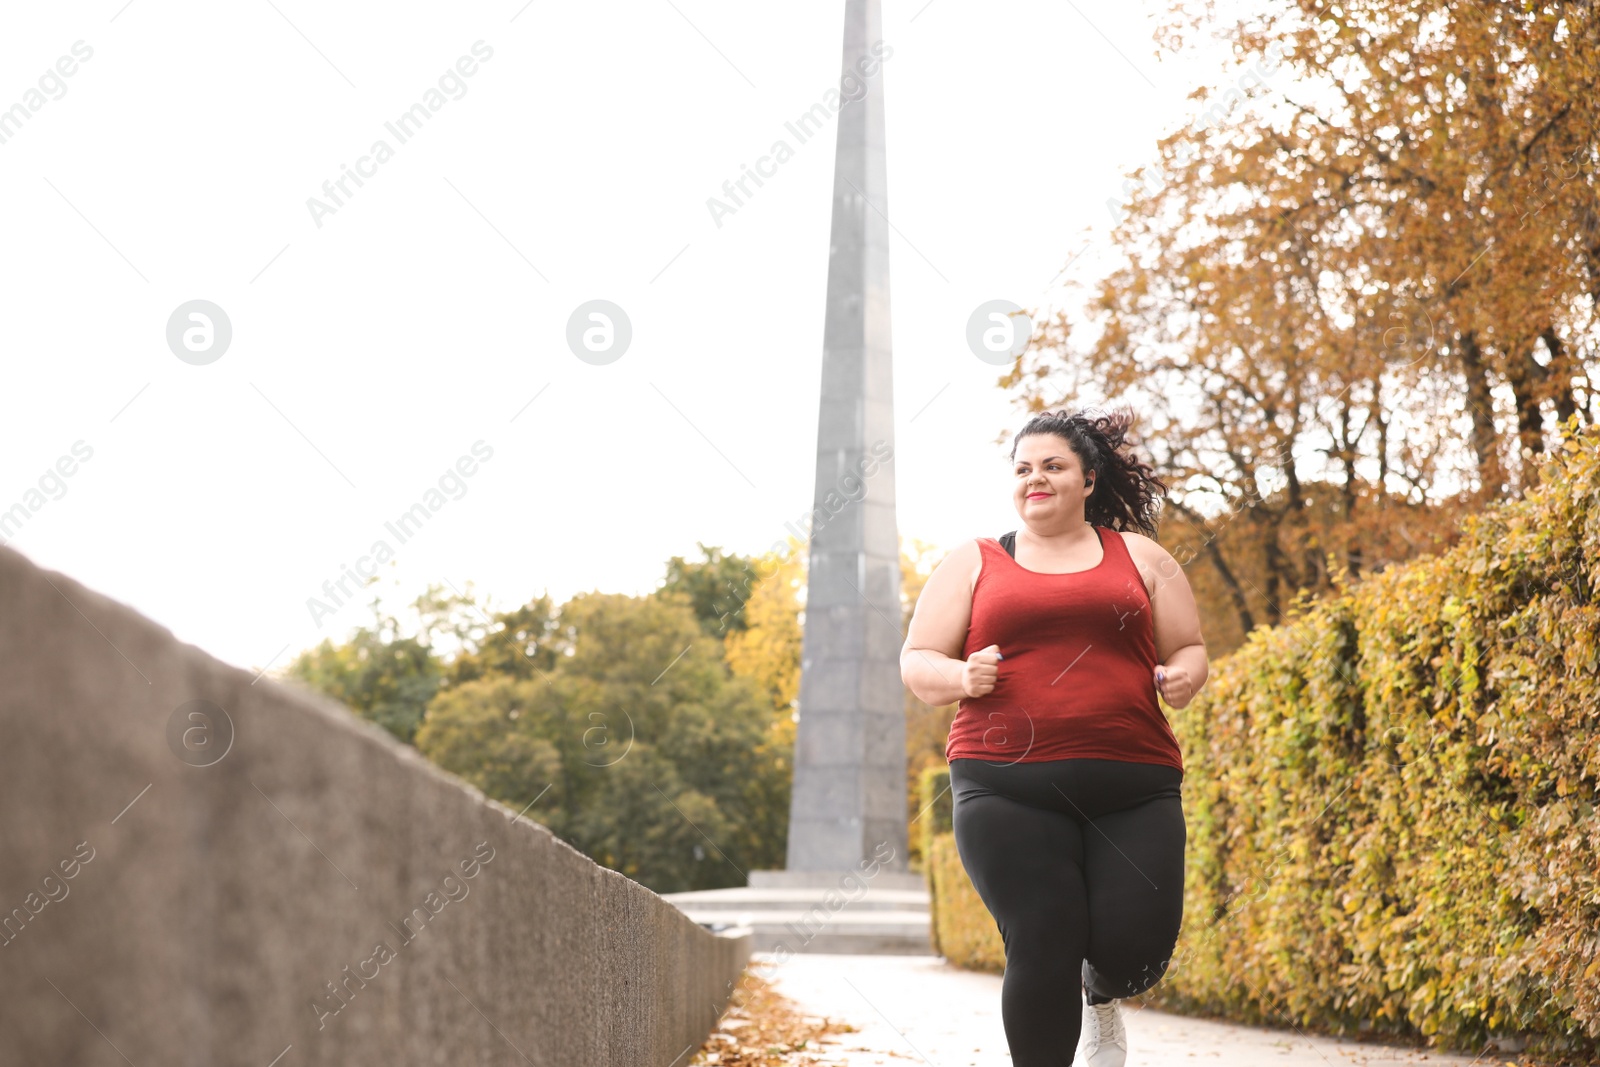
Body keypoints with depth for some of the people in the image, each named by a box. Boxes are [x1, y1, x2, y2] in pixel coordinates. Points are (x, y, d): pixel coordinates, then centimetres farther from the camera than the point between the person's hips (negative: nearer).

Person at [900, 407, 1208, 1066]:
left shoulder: (1139, 557, 15)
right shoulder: (974, 564, 13)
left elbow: (1187, 649, 18)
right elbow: (917, 664, 10)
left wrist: (1185, 677, -6)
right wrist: (959, 676, -13)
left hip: (1133, 787, 1)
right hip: (1007, 790, -1)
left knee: (1135, 947, -6)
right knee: (1044, 949, -10)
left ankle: (1102, 998, 32)